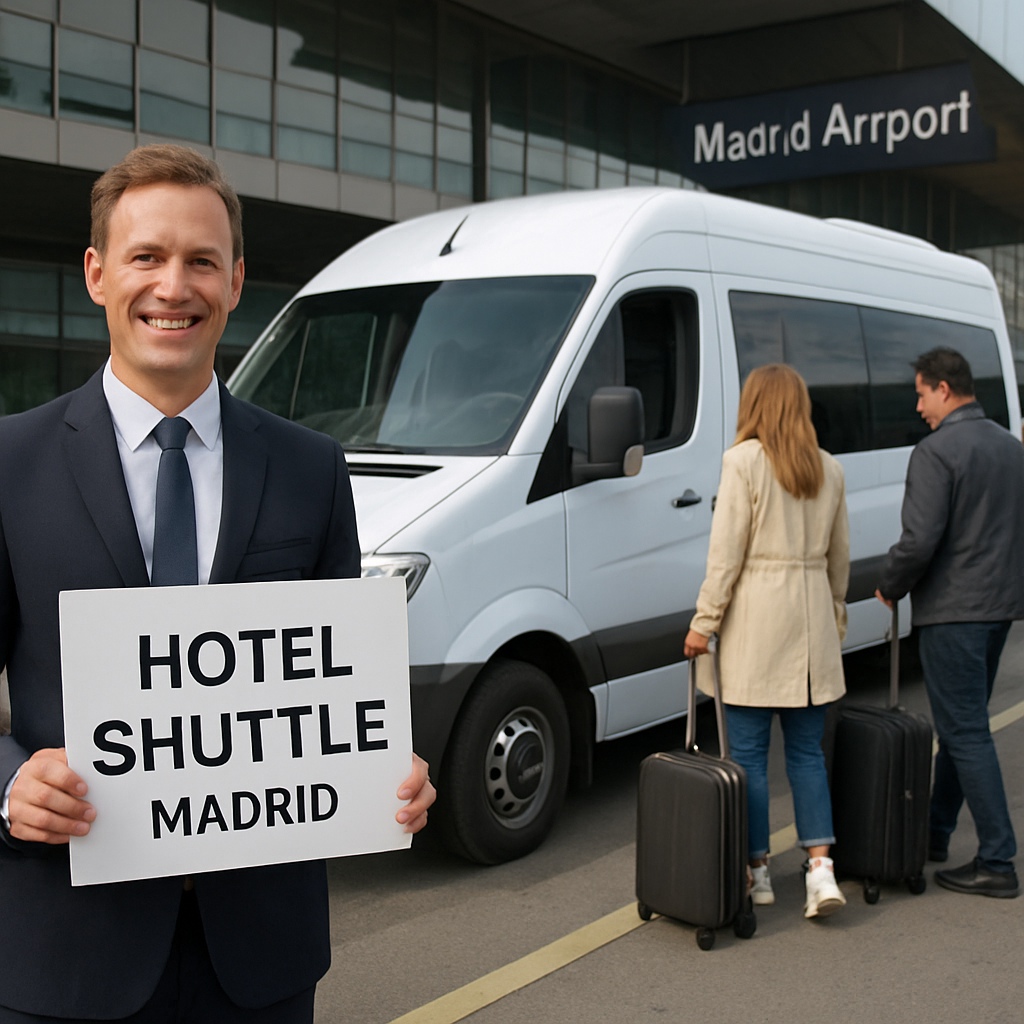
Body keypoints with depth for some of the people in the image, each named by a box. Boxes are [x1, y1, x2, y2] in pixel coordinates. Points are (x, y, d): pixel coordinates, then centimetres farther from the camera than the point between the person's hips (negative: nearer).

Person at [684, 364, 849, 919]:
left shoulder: (744, 461, -7)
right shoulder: (829, 469, 9)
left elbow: (726, 552, -11)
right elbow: (839, 555, 15)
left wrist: (703, 622, -6)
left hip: (756, 613, -5)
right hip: (812, 613, 5)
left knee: (748, 752, 5)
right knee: (806, 750, 12)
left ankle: (757, 872, 12)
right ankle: (821, 868, 4)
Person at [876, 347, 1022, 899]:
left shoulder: (936, 451, -16)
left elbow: (919, 539, -22)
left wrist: (889, 587, -5)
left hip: (953, 609, -9)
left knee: (966, 732, -3)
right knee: (962, 723, 18)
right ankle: (935, 832, 31)